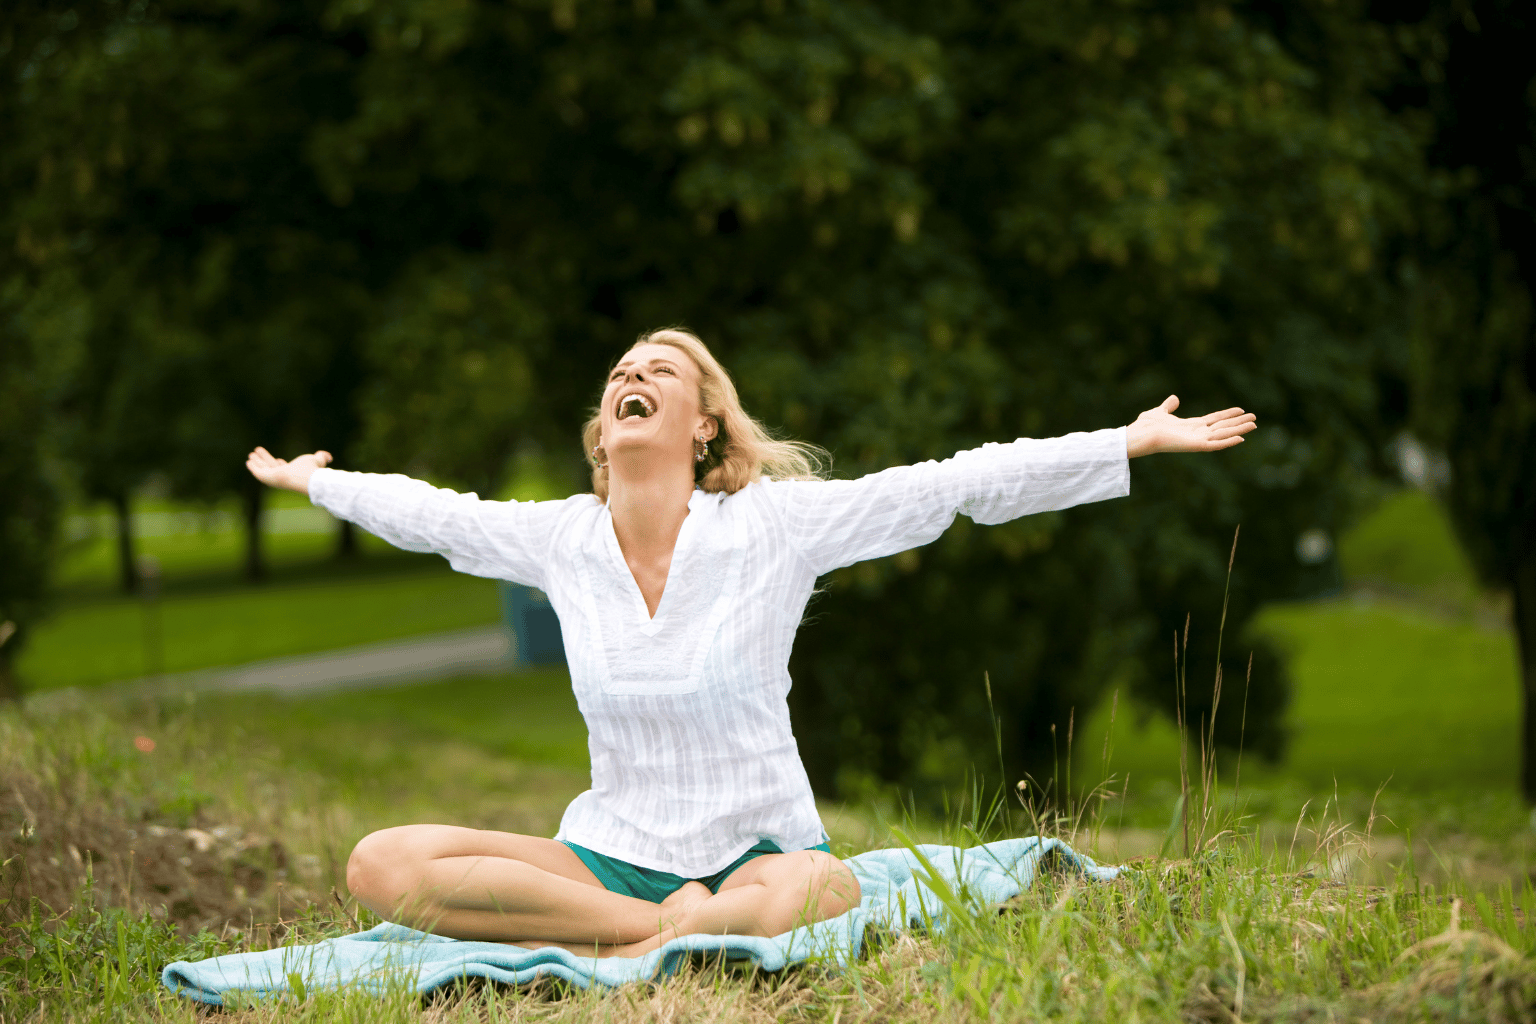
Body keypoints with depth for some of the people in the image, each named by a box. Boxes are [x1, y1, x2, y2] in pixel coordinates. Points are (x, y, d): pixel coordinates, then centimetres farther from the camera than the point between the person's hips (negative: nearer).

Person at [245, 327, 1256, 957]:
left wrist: (1131, 445, -8)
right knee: (382, 866, -22)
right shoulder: (558, 538, 3)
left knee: (801, 893, -43)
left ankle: (598, 954, -20)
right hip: (611, 856, 3)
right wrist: (315, 480, 37)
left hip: (758, 847, -3)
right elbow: (428, 512, 22)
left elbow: (956, 485, -7)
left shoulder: (773, 524, -6)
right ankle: (667, 924, -22)